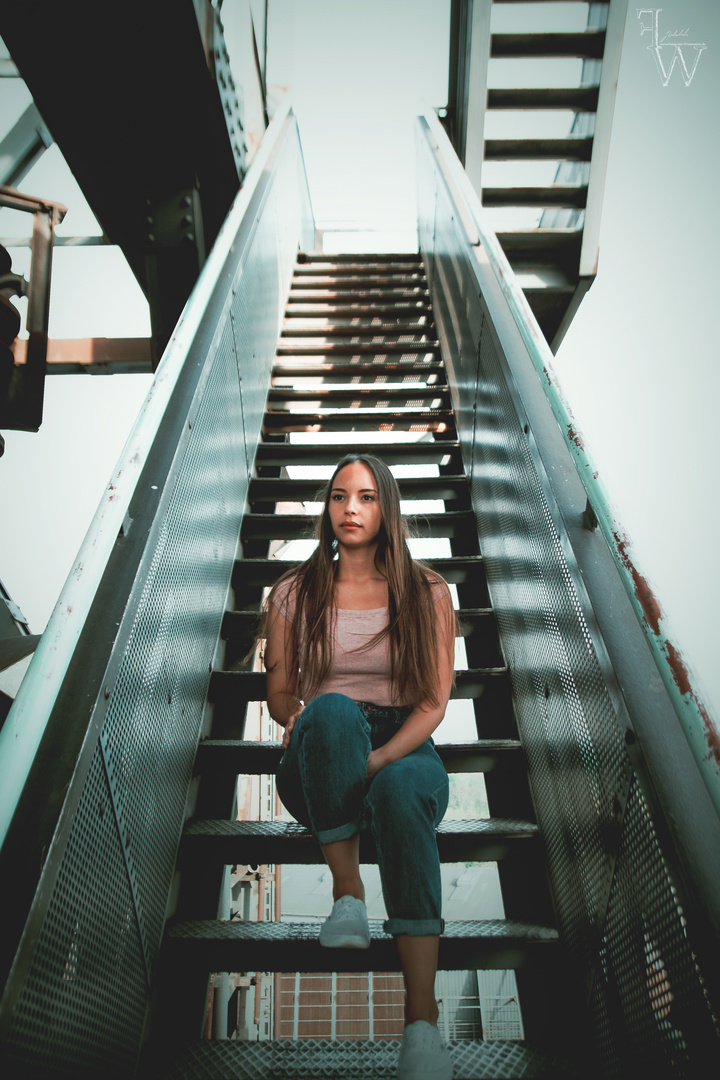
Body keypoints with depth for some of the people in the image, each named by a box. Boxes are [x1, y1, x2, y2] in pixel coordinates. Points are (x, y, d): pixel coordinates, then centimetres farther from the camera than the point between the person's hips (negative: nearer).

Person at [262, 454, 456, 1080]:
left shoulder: (427, 593, 4)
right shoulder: (293, 594, 8)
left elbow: (435, 701, -3)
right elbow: (279, 693, 11)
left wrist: (381, 757, -18)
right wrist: (302, 714, -13)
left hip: (404, 749, 0)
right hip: (318, 764, 1)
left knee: (401, 788, -37)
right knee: (333, 709, -35)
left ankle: (423, 1017, -36)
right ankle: (347, 892, -22)